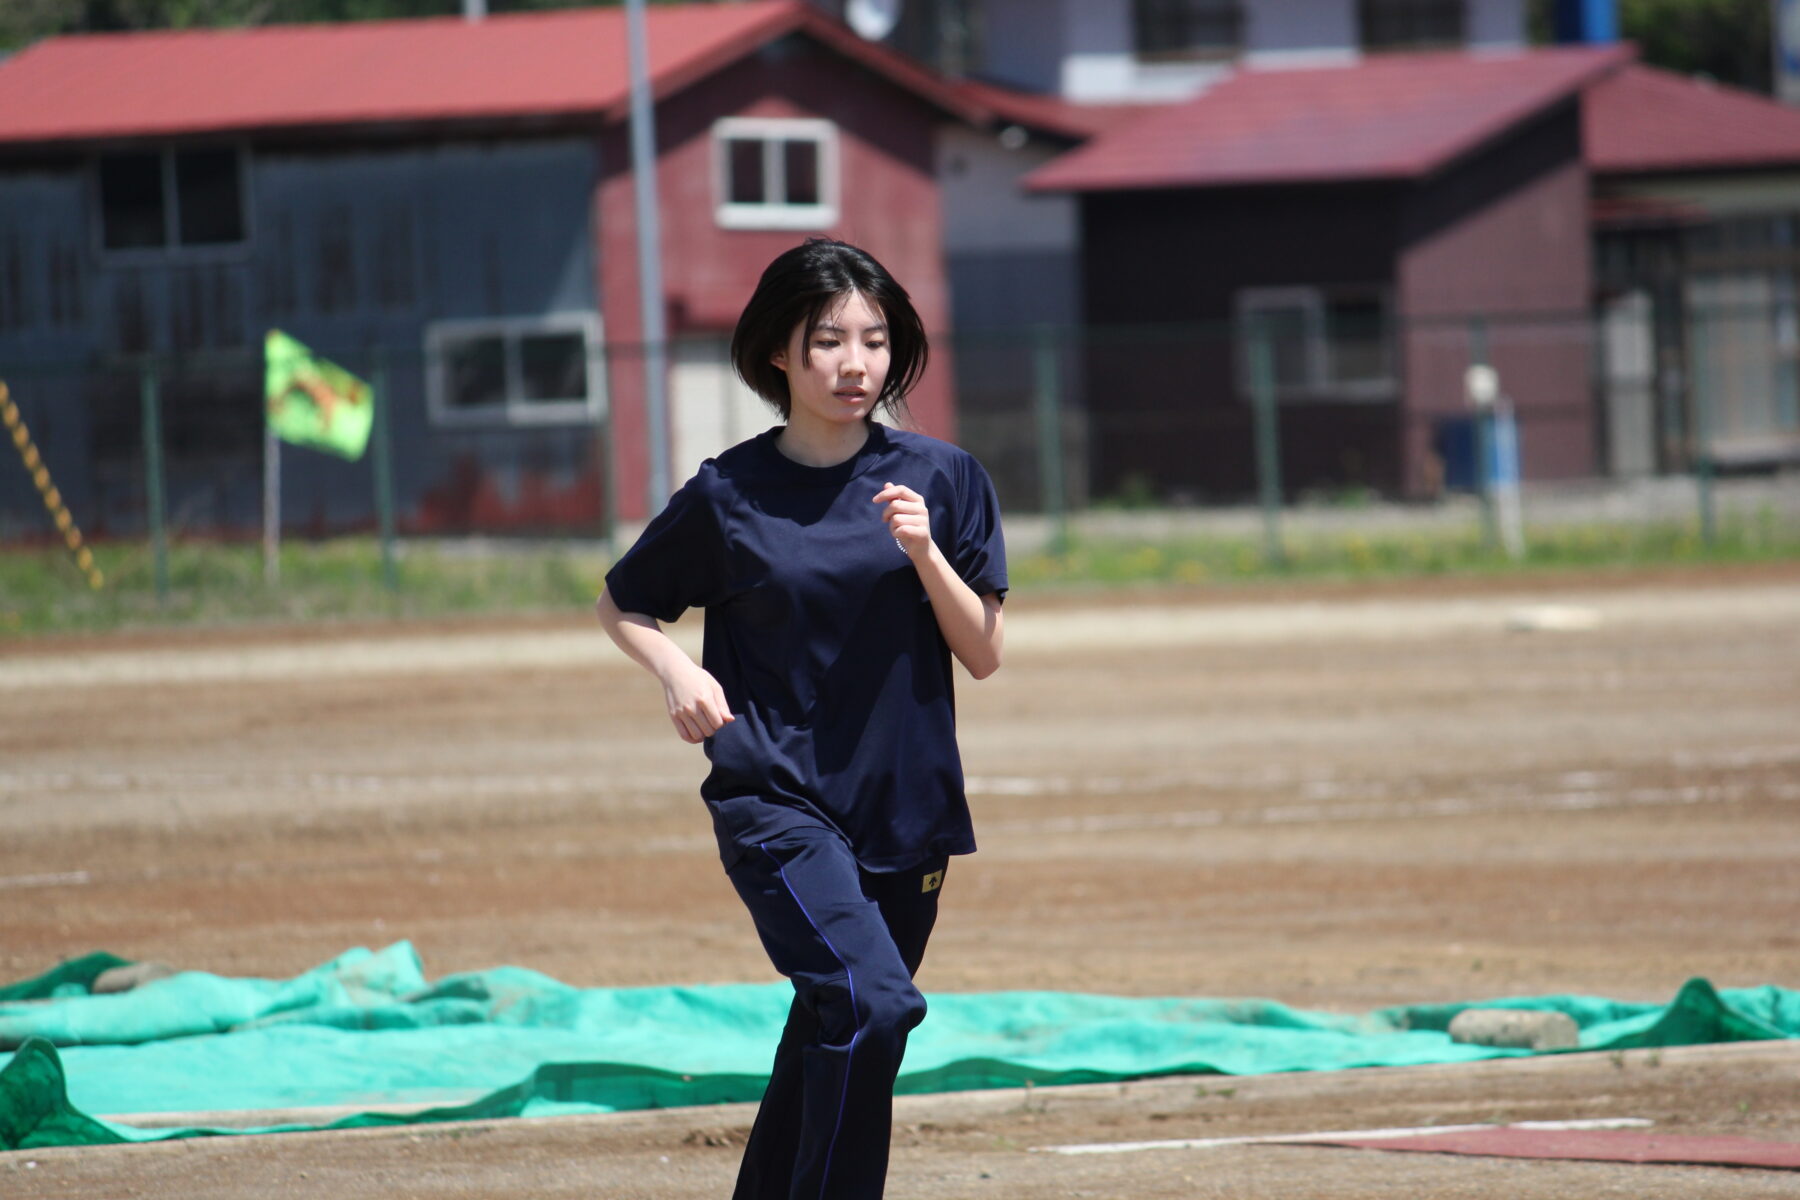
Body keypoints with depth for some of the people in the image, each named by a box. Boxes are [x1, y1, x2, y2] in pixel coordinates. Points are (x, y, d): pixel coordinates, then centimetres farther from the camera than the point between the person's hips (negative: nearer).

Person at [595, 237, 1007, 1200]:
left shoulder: (941, 480, 3)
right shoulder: (727, 496, -2)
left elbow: (984, 654, 2)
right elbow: (621, 605, 12)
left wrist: (925, 554, -14)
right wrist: (675, 669, -8)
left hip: (905, 810, 3)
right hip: (776, 800, -3)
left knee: (828, 1042, 11)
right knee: (872, 1004, -25)